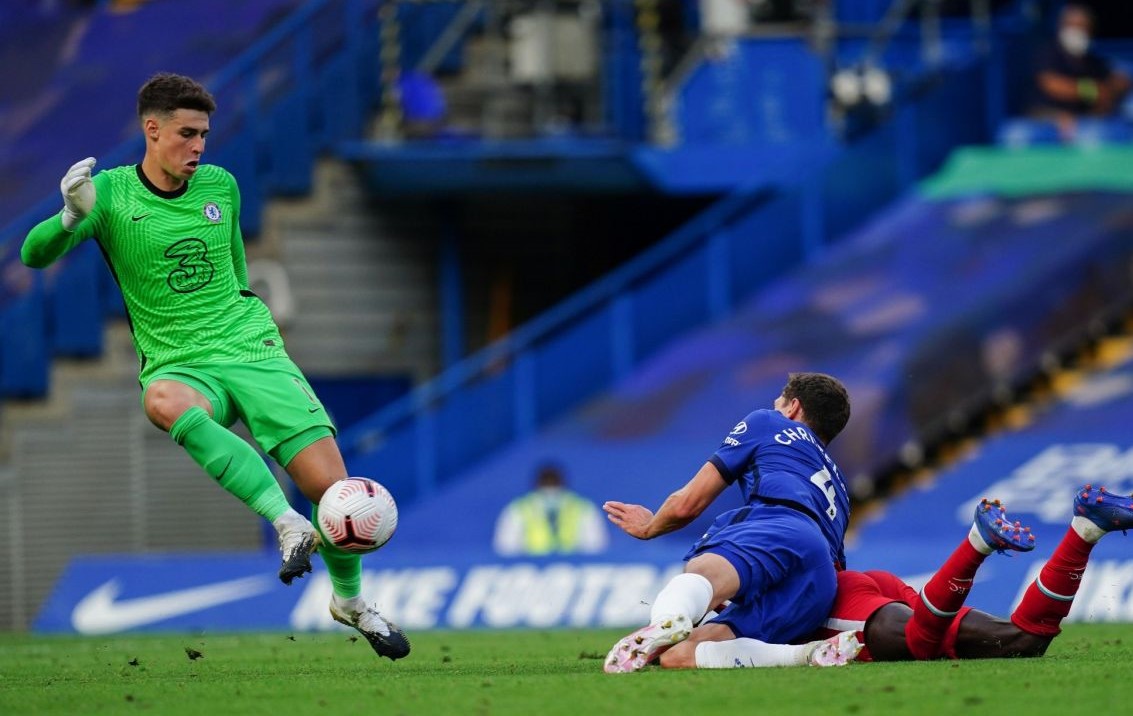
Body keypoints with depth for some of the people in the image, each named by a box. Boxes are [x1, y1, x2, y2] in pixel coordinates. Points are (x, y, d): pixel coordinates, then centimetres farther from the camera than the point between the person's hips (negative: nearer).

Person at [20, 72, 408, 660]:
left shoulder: (221, 186, 10)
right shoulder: (112, 193, -2)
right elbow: (34, 255, -10)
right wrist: (73, 217, -28)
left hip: (252, 352, 3)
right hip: (179, 364, -3)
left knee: (332, 487, -11)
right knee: (163, 402, -42)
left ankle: (350, 601, 21)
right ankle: (289, 525, -44)